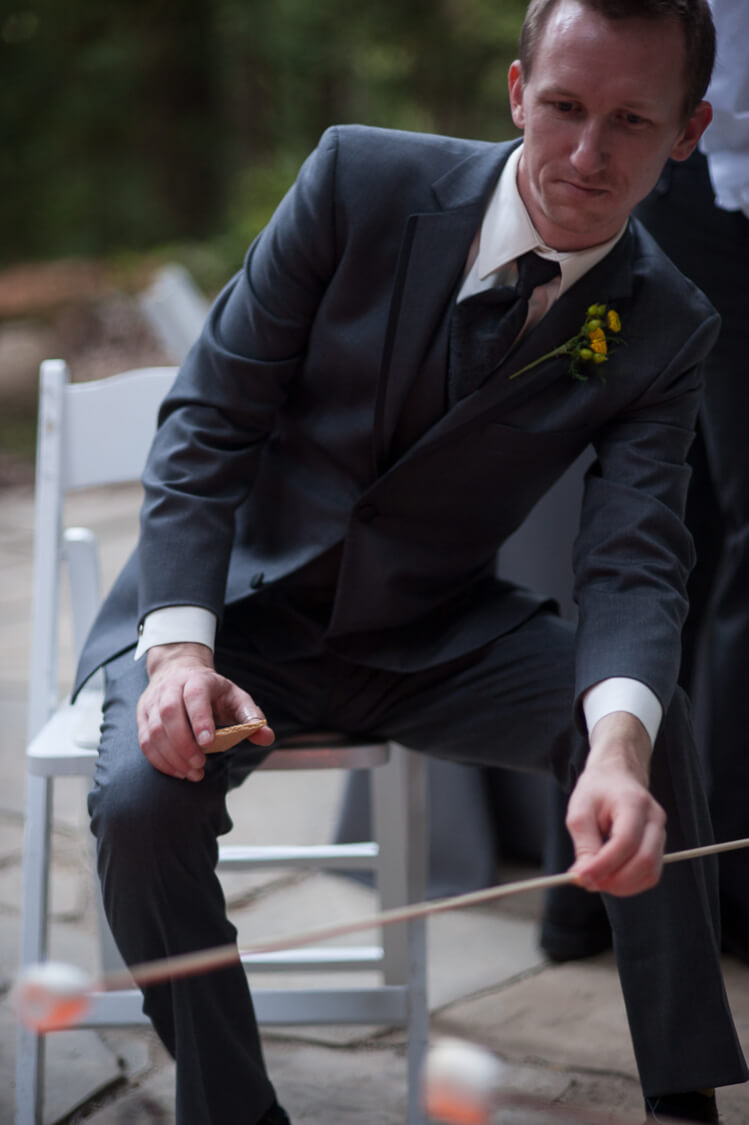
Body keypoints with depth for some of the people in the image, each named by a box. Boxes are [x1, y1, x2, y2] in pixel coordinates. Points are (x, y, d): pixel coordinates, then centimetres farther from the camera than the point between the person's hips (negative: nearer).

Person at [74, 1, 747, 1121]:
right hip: (243, 604, -1)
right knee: (141, 797, -30)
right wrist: (181, 648, -26)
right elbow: (209, 417, -12)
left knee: (654, 724, -24)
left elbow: (633, 559, -19)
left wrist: (619, 745, -42)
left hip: (433, 631, 1)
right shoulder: (362, 180, -13)